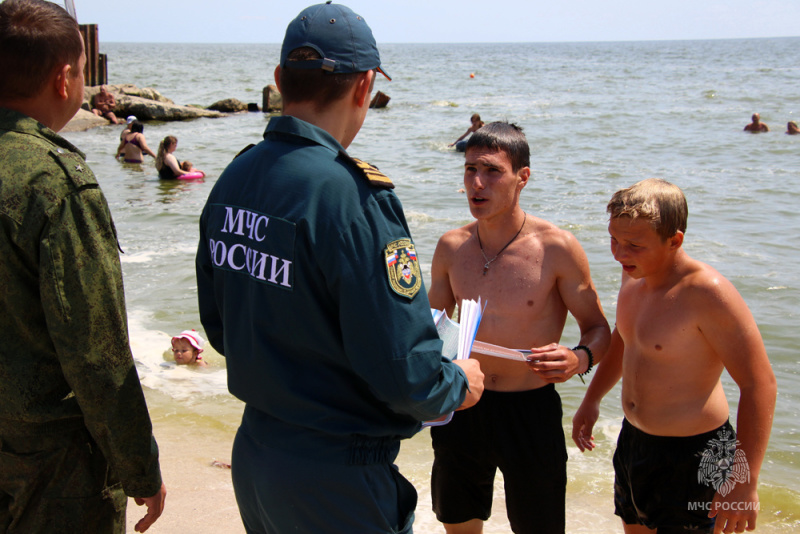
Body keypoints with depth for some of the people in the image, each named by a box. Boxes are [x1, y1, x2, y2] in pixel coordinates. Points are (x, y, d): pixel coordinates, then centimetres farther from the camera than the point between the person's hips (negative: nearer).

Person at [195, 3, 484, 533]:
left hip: (253, 454, 7)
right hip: (336, 480, -7)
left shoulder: (232, 180, 1)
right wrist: (458, 385, -4)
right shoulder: (351, 196, -24)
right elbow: (402, 370, -24)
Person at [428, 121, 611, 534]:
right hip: (462, 406, 4)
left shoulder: (557, 248, -14)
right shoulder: (451, 247, -1)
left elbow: (598, 328, -5)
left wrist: (579, 359, -27)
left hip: (531, 410, -4)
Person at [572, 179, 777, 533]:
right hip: (633, 439, 8)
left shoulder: (706, 292, -26)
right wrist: (592, 399, 23)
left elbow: (759, 384, -24)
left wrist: (744, 482, -24)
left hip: (693, 456, -8)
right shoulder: (634, 274, 0)